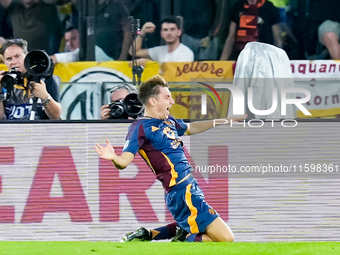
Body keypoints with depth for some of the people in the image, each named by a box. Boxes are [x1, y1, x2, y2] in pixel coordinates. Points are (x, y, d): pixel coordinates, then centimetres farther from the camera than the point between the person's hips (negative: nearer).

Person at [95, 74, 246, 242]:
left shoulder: (168, 121, 14)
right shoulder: (140, 127, -11)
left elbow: (190, 129, 35)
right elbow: (124, 161, -20)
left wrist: (223, 121, 39)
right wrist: (113, 158, -43)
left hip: (191, 189, 9)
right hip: (182, 194, -9)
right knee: (225, 238, -14)